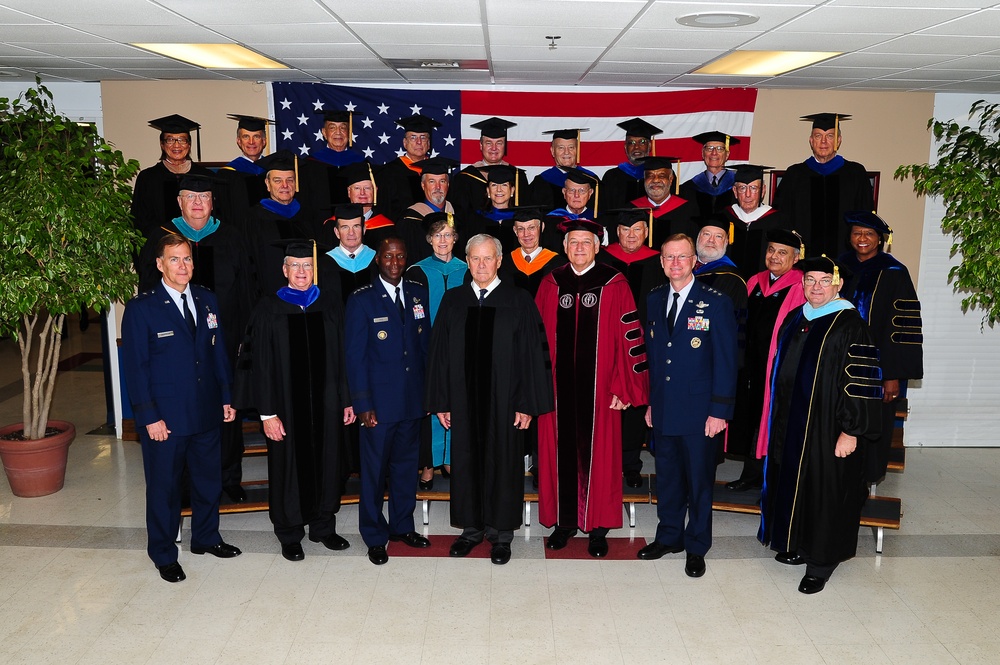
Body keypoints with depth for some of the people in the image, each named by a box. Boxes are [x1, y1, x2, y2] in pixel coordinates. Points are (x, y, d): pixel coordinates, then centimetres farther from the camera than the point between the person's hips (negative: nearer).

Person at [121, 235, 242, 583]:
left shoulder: (207, 301, 6)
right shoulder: (141, 308, -9)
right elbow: (135, 367, -10)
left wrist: (226, 397, 6)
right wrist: (149, 417, -14)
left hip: (206, 412, 5)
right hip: (165, 418, -5)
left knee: (209, 479, 16)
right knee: (164, 487, 9)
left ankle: (206, 537, 37)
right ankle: (163, 554, 27)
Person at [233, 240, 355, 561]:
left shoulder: (330, 303, 3)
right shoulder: (269, 308, -5)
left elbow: (342, 355, 4)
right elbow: (261, 363, -8)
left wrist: (347, 400, 2)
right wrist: (267, 413, -12)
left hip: (325, 402, 3)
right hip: (286, 404, -2)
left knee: (326, 462, 12)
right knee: (288, 466, 8)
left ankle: (323, 526, 31)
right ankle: (290, 534, 26)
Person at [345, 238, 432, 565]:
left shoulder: (418, 294, 7)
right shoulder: (362, 299, -5)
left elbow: (425, 344, 10)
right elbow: (355, 355, -7)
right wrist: (362, 405, -11)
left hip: (413, 399, 4)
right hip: (379, 401, -4)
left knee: (406, 465, 15)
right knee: (375, 470, 5)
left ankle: (402, 526, 32)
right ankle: (375, 537, 20)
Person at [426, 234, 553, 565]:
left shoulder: (519, 301, -3)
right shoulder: (452, 301, 5)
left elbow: (532, 354, -5)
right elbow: (439, 352, 6)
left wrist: (527, 404, -10)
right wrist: (440, 401, 2)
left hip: (503, 400, -2)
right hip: (463, 398, 3)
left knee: (503, 463, 6)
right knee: (466, 462, 10)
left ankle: (501, 533, 22)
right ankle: (471, 528, 28)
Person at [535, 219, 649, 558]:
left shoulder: (614, 285, -3)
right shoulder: (550, 284, 6)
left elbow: (630, 338, -5)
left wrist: (623, 388, -9)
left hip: (599, 389, -2)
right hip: (558, 387, 3)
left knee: (597, 454, 6)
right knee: (561, 453, 9)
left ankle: (598, 526, 20)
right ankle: (564, 521, 24)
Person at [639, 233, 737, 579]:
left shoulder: (716, 302, -9)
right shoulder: (655, 299, 6)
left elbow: (726, 361, -10)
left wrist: (719, 410, -13)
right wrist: (650, 401, 10)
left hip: (698, 412, -4)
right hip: (663, 410, 5)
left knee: (699, 481, 8)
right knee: (667, 477, 16)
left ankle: (696, 547, 25)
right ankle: (668, 536, 34)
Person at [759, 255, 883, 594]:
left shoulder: (850, 325, -13)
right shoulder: (794, 320, 7)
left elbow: (862, 381, -16)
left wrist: (851, 431, -18)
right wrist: (778, 420, 15)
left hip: (827, 428, -7)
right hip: (791, 424, 7)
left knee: (825, 490, 3)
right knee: (793, 483, 16)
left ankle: (821, 563, 17)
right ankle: (799, 545, 33)